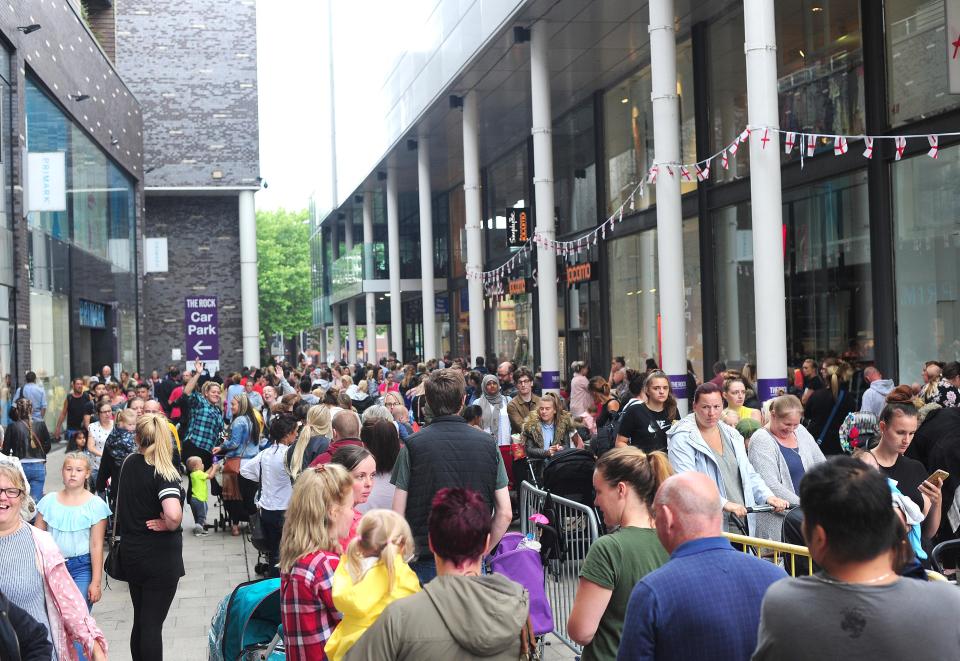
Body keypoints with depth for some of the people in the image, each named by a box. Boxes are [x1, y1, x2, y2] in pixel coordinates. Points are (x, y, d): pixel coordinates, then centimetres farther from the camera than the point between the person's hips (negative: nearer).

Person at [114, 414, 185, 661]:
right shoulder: (164, 473, -20)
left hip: (130, 552, 6)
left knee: (140, 620, 18)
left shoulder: (129, 463, 1)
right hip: (160, 557, -6)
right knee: (153, 624, 0)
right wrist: (170, 526, -16)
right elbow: (173, 514, -35)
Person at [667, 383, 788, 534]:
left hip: (740, 521, 6)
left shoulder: (731, 435, 18)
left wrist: (768, 496, 2)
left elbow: (748, 474, 20)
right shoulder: (682, 439, -6)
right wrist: (725, 504, -25)